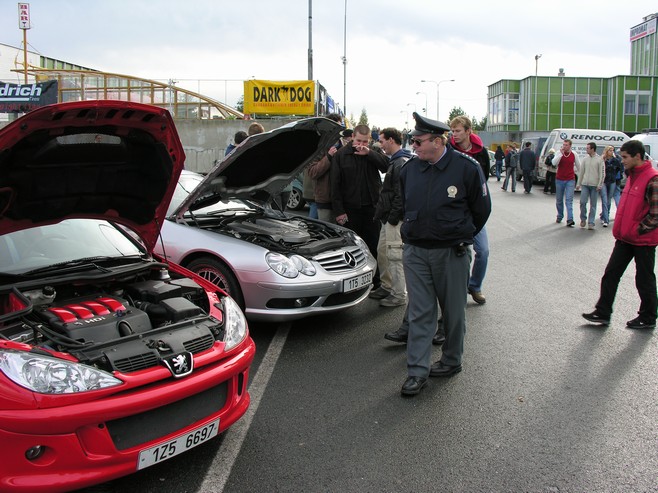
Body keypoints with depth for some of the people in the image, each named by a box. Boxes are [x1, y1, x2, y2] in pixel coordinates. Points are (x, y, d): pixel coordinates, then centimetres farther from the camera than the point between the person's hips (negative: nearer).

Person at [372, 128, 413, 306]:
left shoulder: (403, 163, -16)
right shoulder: (394, 161, 17)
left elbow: (401, 194, -22)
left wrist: (393, 217, -20)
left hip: (396, 219, -11)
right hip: (388, 218, 11)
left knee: (395, 255, -5)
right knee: (382, 252, 18)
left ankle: (399, 295, 3)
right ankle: (387, 287, 30)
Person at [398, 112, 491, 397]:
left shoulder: (467, 168, -9)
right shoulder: (410, 168, 3)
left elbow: (481, 209, 1)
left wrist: (461, 237, 10)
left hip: (452, 253, -3)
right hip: (415, 252, 3)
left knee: (454, 311, 11)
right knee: (419, 313, 3)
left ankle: (452, 361, 29)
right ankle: (417, 371, 9)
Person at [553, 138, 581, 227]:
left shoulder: (574, 155, 1)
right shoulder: (559, 153, -1)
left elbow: (579, 167, 15)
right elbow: (554, 163, -19)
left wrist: (572, 170, 8)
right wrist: (561, 153, -22)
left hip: (570, 180, -1)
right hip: (559, 179, 1)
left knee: (569, 200, -9)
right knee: (559, 200, 11)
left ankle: (570, 220, -17)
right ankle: (559, 217, 28)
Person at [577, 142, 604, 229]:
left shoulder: (599, 159, -3)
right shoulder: (585, 159, 8)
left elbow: (602, 173, -4)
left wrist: (599, 185, -9)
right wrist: (579, 183, 12)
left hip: (594, 185, -3)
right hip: (585, 184, 3)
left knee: (593, 205, 2)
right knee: (583, 202, -5)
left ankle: (591, 223, 7)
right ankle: (583, 219, 14)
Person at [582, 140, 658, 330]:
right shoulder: (632, 175, 10)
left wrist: (637, 230, -16)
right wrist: (620, 228, 13)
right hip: (625, 237, 8)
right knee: (611, 274, 7)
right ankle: (603, 313, 13)